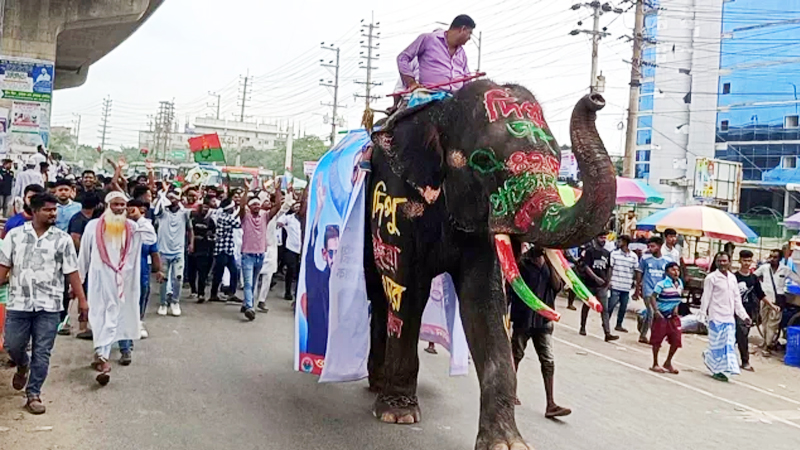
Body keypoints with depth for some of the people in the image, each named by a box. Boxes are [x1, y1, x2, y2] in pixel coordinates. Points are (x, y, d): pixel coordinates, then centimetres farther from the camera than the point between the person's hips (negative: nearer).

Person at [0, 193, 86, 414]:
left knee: (42, 352, 1)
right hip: (18, 303, 1)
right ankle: (23, 367, 43)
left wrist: (81, 299, -3)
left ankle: (33, 394, 13)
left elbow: (71, 272, 1)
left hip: (49, 305, -1)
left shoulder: (62, 239, 0)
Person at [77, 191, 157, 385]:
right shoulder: (93, 226, -1)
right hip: (99, 279, -1)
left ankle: (101, 355, 8)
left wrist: (141, 218, -4)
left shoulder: (132, 227, 2)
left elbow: (151, 238, -11)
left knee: (111, 318, 2)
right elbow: (84, 255, 5)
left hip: (121, 280, 1)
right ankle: (102, 356, 11)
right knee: (101, 317, 3)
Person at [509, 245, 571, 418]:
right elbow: (509, 289, -5)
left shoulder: (549, 262, 6)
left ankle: (551, 405, 0)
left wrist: (550, 264, -14)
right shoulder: (522, 262, -8)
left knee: (548, 361, -1)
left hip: (544, 319, 4)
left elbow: (557, 286, -5)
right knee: (516, 355, 13)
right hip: (522, 318, -3)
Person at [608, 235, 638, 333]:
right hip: (615, 285, -2)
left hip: (627, 287, 2)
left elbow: (636, 271, 6)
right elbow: (610, 268, 1)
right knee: (611, 305, -1)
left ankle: (619, 325, 22)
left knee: (623, 307, 9)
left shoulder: (634, 256, 1)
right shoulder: (614, 254, -1)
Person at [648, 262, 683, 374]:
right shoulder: (662, 284, -17)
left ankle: (668, 363, 25)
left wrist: (676, 307, 4)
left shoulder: (680, 283, 3)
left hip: (673, 316, 6)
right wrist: (656, 311, -23)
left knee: (676, 340, 6)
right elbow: (652, 297, -18)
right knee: (657, 340, 2)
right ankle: (655, 364, 16)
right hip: (661, 316, -6)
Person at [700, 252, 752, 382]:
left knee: (729, 344, 3)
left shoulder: (732, 278, 12)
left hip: (729, 318, 6)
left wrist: (744, 315, 11)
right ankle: (718, 370, 12)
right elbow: (706, 298, -7)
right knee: (718, 344, -1)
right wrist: (702, 315, -11)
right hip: (716, 317, -6)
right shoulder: (711, 278, -6)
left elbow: (737, 299, 16)